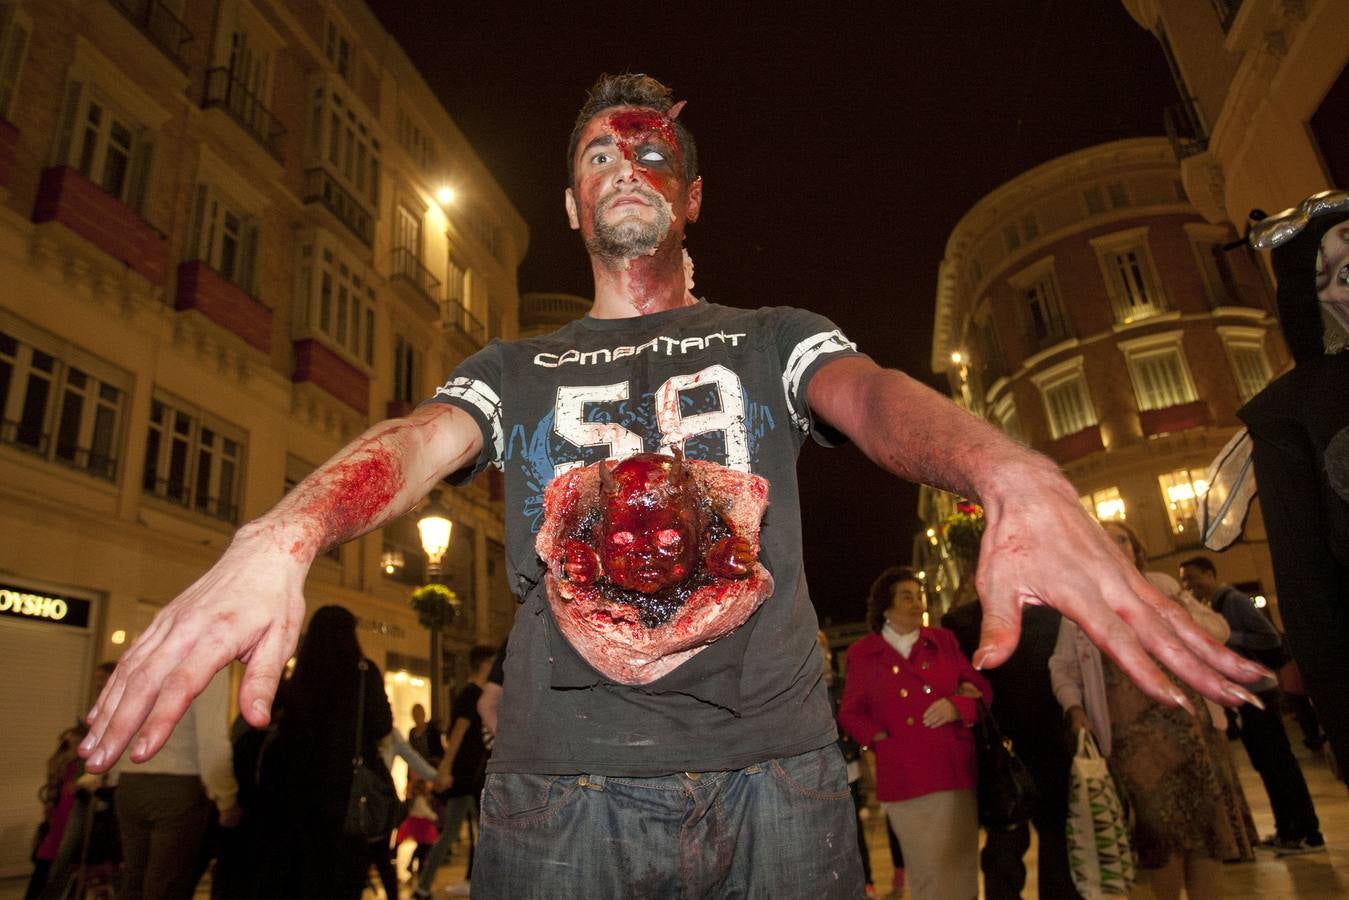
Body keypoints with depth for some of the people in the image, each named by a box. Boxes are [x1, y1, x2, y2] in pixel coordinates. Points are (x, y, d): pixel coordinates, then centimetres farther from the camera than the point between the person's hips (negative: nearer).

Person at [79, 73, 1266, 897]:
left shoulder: (774, 339, 11)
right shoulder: (513, 370, 13)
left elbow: (876, 397, -9)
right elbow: (410, 443, -6)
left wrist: (1014, 476, -32)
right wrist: (278, 540, -29)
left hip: (774, 770, 0)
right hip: (557, 782, 1)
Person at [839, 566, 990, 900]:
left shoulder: (944, 641, 8)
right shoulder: (862, 653, 3)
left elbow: (982, 690, 10)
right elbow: (850, 713, 9)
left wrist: (957, 706, -9)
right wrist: (879, 737, -7)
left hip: (953, 769, 2)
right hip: (903, 776, -1)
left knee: (961, 866, 8)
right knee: (926, 872, 4)